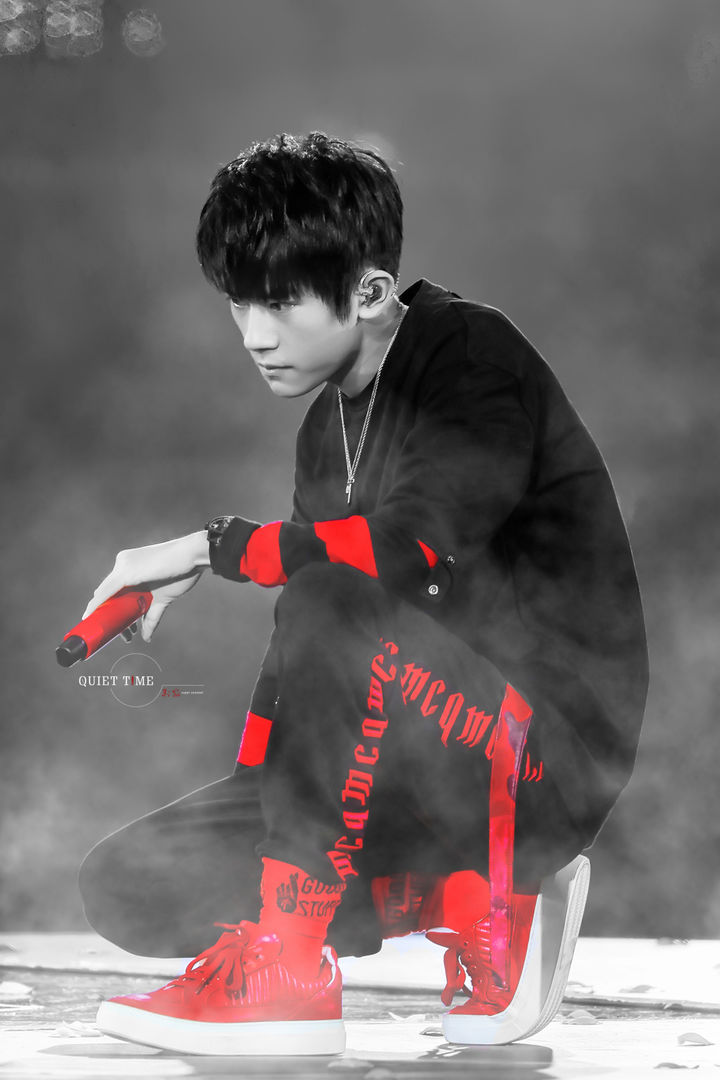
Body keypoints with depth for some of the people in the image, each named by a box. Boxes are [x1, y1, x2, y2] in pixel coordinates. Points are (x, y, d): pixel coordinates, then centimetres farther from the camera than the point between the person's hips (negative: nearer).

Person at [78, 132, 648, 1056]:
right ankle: (474, 898, 0)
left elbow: (417, 550, -29)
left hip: (553, 753, -9)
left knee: (335, 605, -35)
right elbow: (315, 673, 16)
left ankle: (291, 974, -26)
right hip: (431, 758, 9)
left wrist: (213, 547, -21)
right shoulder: (327, 432, 14)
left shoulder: (472, 356, -11)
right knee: (132, 884, -3)